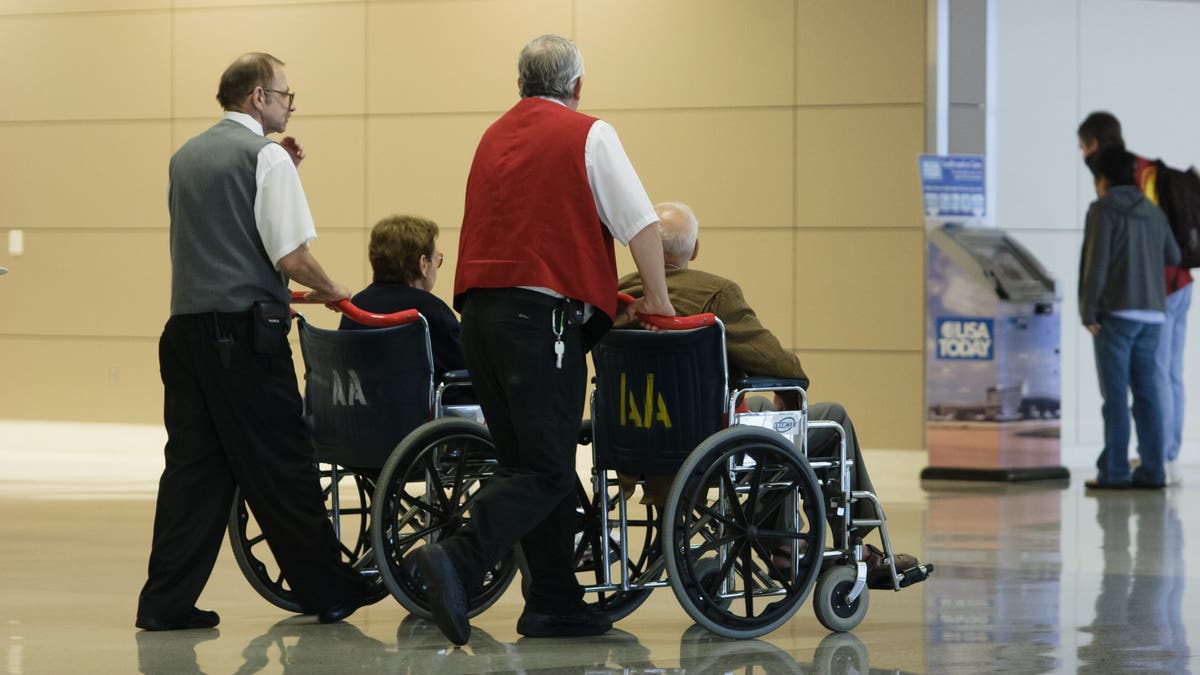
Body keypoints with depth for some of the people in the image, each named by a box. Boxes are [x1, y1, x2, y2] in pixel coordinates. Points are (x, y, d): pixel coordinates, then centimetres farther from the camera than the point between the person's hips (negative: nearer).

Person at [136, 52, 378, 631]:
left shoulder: (186, 157, 16)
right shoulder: (265, 156, -7)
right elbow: (291, 256, -13)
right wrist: (331, 291, 5)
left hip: (185, 326, 7)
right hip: (245, 332, -7)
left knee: (194, 463, 7)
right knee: (279, 466, 0)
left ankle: (167, 601, 2)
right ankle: (326, 592, 9)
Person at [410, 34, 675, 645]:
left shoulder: (494, 137, 20)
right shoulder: (587, 135, 0)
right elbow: (640, 223, -5)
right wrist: (657, 297, 6)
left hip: (481, 312, 7)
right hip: (544, 316, -7)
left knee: (529, 462, 12)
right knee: (545, 471, -8)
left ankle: (556, 602, 12)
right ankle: (459, 561, -26)